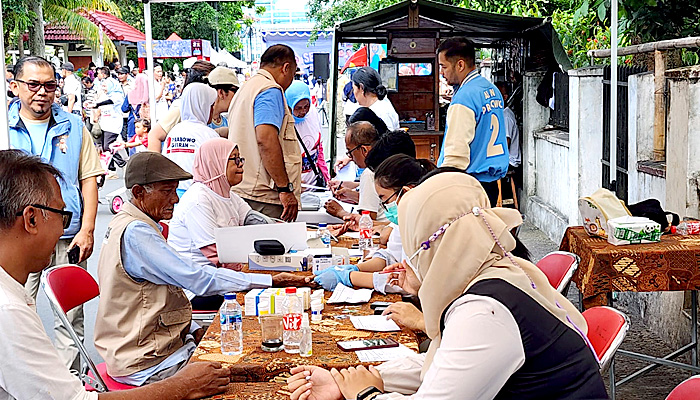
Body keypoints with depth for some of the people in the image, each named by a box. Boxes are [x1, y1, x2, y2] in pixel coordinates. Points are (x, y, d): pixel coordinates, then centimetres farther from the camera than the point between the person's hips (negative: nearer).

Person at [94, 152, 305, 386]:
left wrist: (195, 331, 6)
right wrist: (272, 281, -23)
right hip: (145, 363, -10)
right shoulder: (135, 233, -22)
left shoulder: (126, 225, 11)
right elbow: (198, 280, -25)